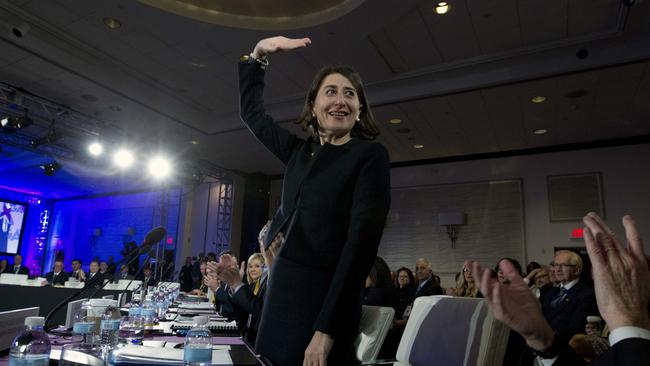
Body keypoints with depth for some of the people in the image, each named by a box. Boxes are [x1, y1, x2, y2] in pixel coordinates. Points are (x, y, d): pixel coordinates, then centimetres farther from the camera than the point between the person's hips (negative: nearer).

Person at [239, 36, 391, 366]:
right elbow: (250, 111, 24)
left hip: (324, 302, -5)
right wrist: (258, 54, 14)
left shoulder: (370, 155, -6)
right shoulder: (299, 151, 10)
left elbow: (362, 240, -15)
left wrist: (327, 329, -20)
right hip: (280, 295, 6)